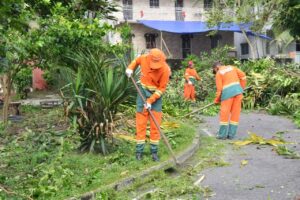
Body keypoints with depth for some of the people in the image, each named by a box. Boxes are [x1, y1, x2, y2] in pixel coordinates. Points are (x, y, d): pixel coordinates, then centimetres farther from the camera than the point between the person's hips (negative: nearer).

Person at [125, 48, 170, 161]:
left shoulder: (165, 69, -22)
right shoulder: (144, 58, -13)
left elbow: (162, 88, -17)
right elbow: (136, 61, 13)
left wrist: (151, 101, -22)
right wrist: (130, 68, -5)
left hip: (156, 95, -2)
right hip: (143, 92, 2)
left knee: (155, 124, 1)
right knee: (141, 123, 3)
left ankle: (154, 151, 11)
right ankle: (139, 151, 9)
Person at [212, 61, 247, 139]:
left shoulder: (218, 73, 7)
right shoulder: (231, 67, 19)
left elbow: (219, 89, 1)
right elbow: (242, 75, 11)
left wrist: (217, 100, 13)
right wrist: (242, 87, 19)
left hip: (228, 92, -5)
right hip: (238, 90, 5)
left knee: (224, 113, 4)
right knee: (235, 113, 7)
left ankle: (222, 134, 8)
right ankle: (231, 134, 11)